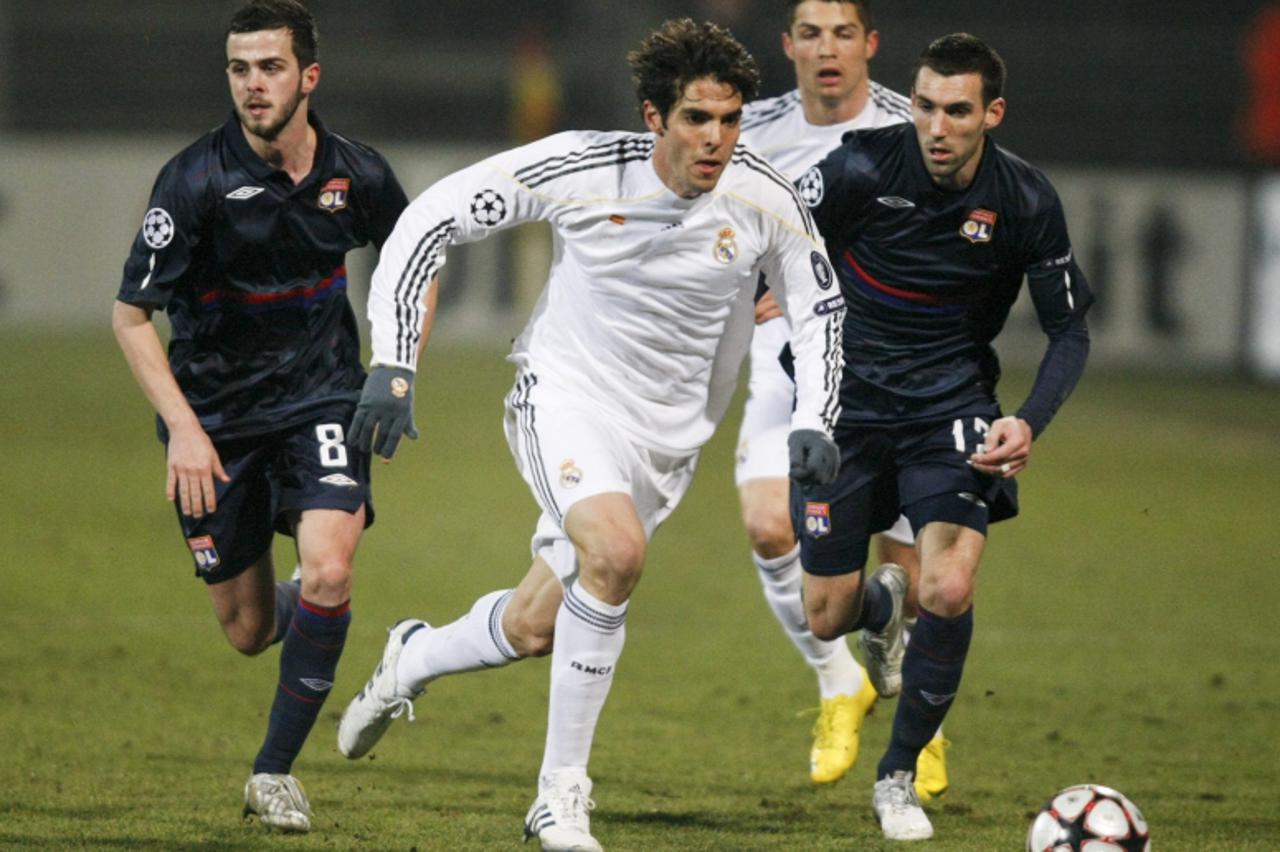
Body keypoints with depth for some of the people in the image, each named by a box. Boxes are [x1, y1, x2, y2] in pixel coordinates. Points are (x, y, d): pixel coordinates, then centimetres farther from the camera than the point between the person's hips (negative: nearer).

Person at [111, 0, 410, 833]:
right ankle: (300, 611, 45)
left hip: (320, 396, 1)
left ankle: (275, 770, -5)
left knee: (328, 573, -22)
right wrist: (183, 428, -21)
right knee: (248, 630, 5)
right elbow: (131, 313, -12)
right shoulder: (196, 180, -18)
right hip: (215, 412, -1)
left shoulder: (357, 174, -8)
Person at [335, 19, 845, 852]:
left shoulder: (765, 200, -11)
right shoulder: (579, 169, -19)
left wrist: (814, 422, -7)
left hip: (667, 435, 4)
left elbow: (820, 302, 7)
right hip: (565, 396, -4)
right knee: (617, 548, -32)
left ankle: (414, 656, 44)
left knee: (533, 631, 8)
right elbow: (430, 219, -10)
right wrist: (393, 364, -16)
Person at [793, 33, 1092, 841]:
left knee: (949, 592, -21)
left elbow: (1070, 329, -3)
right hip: (847, 402, 0)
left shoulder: (1026, 202, -13)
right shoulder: (862, 168, -17)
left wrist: (1030, 424, -18)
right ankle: (881, 604, 42)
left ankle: (900, 776, 0)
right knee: (826, 618, 1)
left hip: (950, 405, 0)